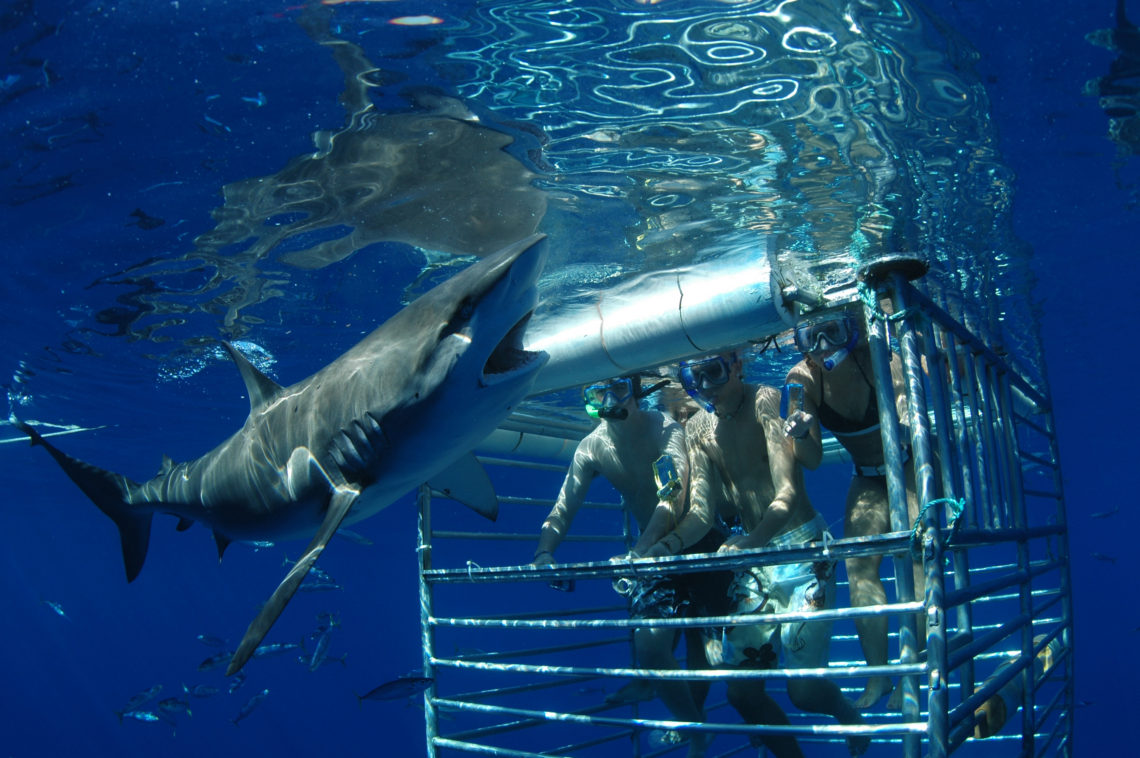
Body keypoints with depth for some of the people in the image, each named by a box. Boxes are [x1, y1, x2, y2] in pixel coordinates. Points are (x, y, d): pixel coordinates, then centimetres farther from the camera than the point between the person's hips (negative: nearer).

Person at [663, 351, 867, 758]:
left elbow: (788, 493, -25)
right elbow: (702, 511, -2)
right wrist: (669, 542, -23)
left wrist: (750, 541, -42)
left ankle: (849, 715, 27)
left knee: (803, 689, -7)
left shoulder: (766, 401, -16)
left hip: (800, 547, -6)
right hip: (752, 556, 6)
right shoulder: (697, 428, 2)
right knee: (742, 691, 5)